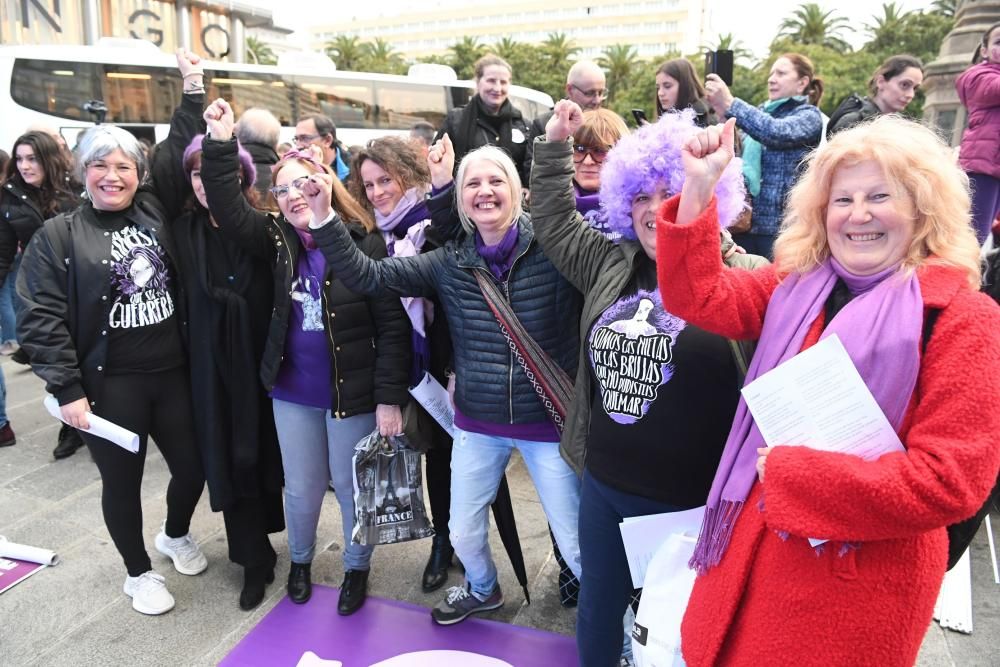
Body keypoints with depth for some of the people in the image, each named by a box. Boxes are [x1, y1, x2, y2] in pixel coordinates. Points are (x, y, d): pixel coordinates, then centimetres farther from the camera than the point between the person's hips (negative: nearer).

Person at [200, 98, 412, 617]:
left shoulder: (365, 245, -14)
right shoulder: (277, 240, 1)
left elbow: (392, 326, -15)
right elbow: (228, 211, -12)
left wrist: (390, 398, -17)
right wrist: (221, 144, -22)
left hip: (352, 394, -4)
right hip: (292, 392, 4)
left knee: (352, 485, 13)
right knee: (302, 486, 19)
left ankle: (357, 567, 38)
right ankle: (300, 560, 45)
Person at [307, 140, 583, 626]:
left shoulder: (552, 248, -12)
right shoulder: (448, 263, -4)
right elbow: (368, 276, -6)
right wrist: (323, 216, -17)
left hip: (548, 422, -3)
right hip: (476, 425, 4)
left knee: (575, 543, 9)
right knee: (463, 533, 22)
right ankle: (482, 589, 56)